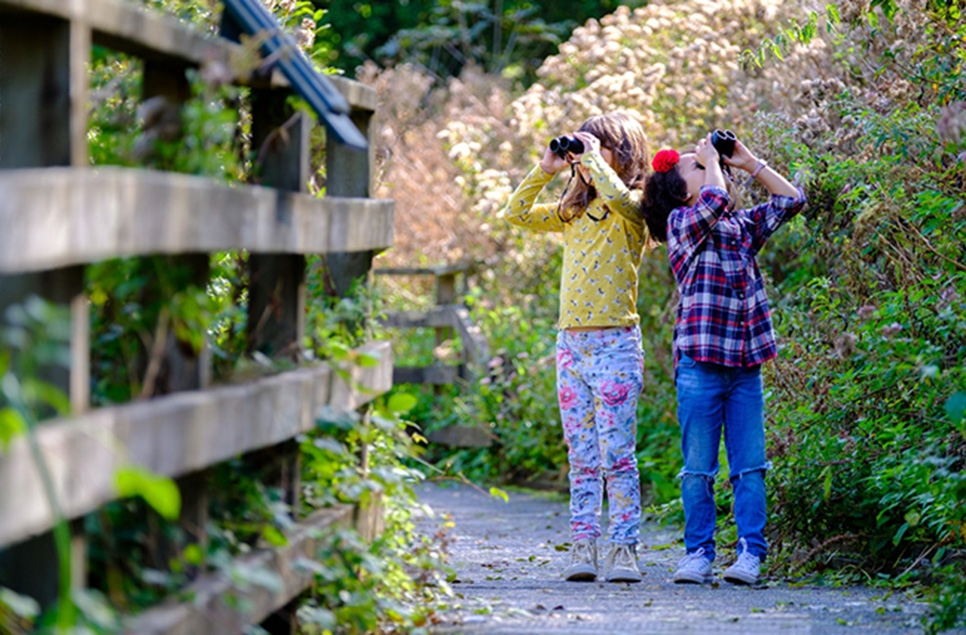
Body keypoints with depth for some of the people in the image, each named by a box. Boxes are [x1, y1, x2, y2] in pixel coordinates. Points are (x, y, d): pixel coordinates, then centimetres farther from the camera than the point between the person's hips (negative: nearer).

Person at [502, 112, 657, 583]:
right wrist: (545, 170, 9)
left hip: (615, 343, -6)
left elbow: (617, 196, -26)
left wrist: (593, 159, -12)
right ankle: (583, 548, 7)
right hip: (571, 341, 6)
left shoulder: (633, 209, -3)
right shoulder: (573, 213, 16)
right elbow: (516, 214, 17)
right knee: (581, 457, 6)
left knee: (617, 455, -7)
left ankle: (623, 549, -6)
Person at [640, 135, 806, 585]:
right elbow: (716, 200, -21)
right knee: (699, 468, 1)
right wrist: (712, 159, -3)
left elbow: (791, 200, 24)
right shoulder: (682, 222, -1)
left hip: (746, 365, 4)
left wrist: (748, 162, 18)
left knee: (749, 466, 1)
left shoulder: (743, 226, 15)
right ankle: (698, 554, 8)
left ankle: (751, 553, 2)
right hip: (700, 363, -4)